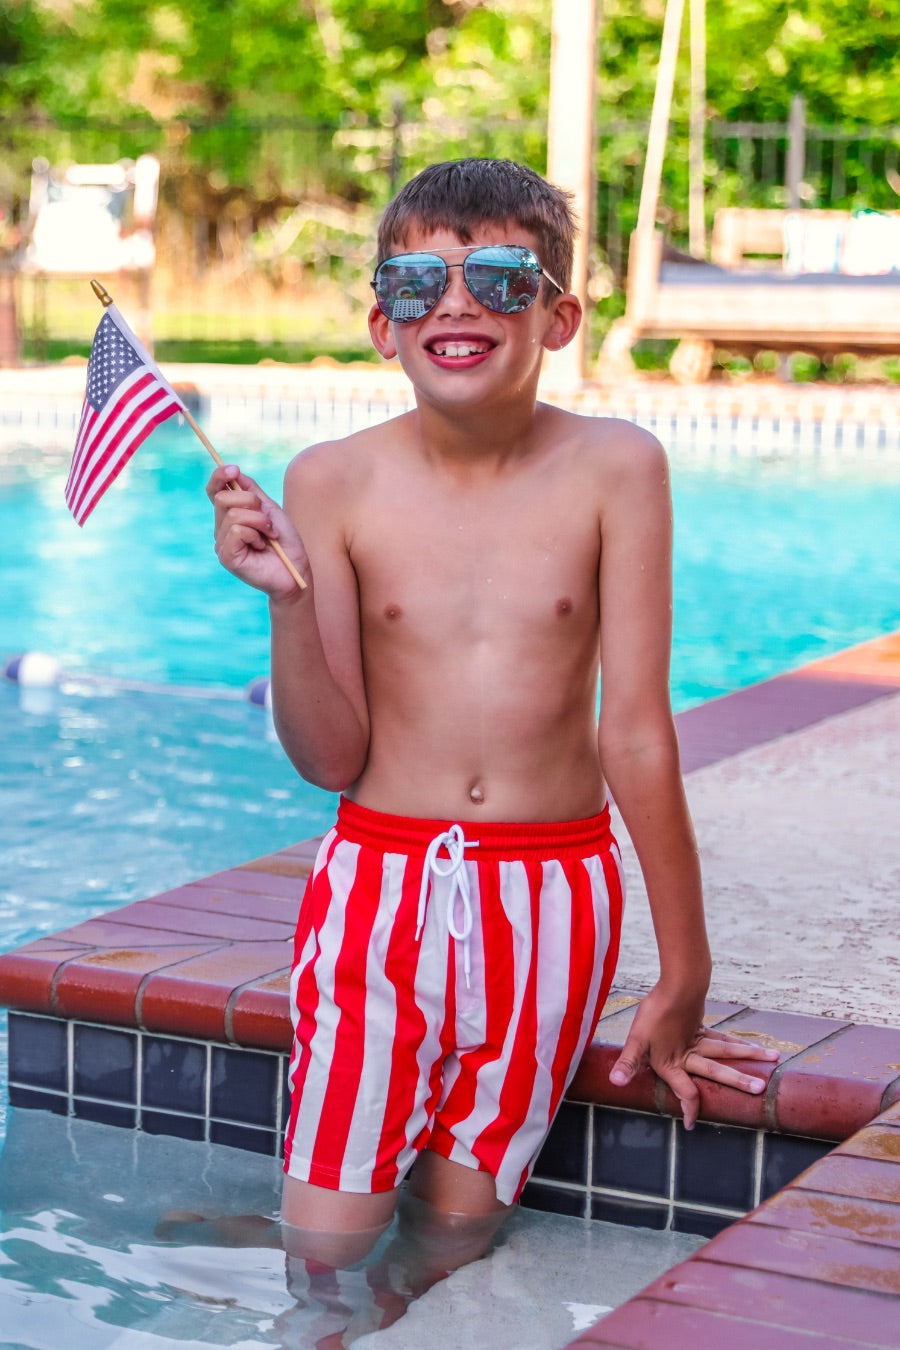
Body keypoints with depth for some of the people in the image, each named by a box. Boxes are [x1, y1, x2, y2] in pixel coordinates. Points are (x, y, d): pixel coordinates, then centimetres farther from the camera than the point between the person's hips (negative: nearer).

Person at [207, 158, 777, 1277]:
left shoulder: (613, 469, -8)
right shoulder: (333, 483, -5)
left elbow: (636, 731, -5)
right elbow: (331, 757, -4)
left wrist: (682, 981, -2)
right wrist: (287, 596, -20)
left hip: (550, 890, 0)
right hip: (379, 873, 1)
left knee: (458, 1230, 3)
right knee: (326, 1240, -2)